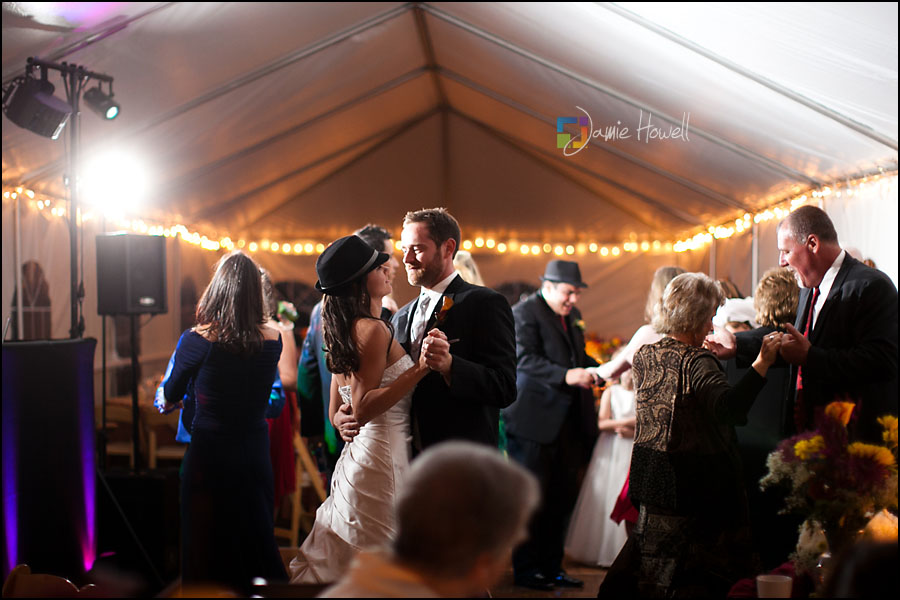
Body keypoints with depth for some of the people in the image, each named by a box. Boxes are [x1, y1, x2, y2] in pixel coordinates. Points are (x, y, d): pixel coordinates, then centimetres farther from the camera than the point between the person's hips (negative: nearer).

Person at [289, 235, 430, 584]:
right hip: (381, 460, -10)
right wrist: (421, 368, -23)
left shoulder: (345, 330, 14)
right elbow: (362, 409, -21)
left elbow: (338, 413, 17)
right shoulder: (373, 329, -14)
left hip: (355, 456, 10)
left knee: (333, 565, 13)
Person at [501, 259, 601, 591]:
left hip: (567, 421, 8)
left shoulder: (572, 315, 16)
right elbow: (524, 359, -21)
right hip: (534, 420, -8)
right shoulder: (523, 313, -10)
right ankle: (525, 569, 10)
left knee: (562, 497, 11)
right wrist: (565, 375, -32)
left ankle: (551, 566, 22)